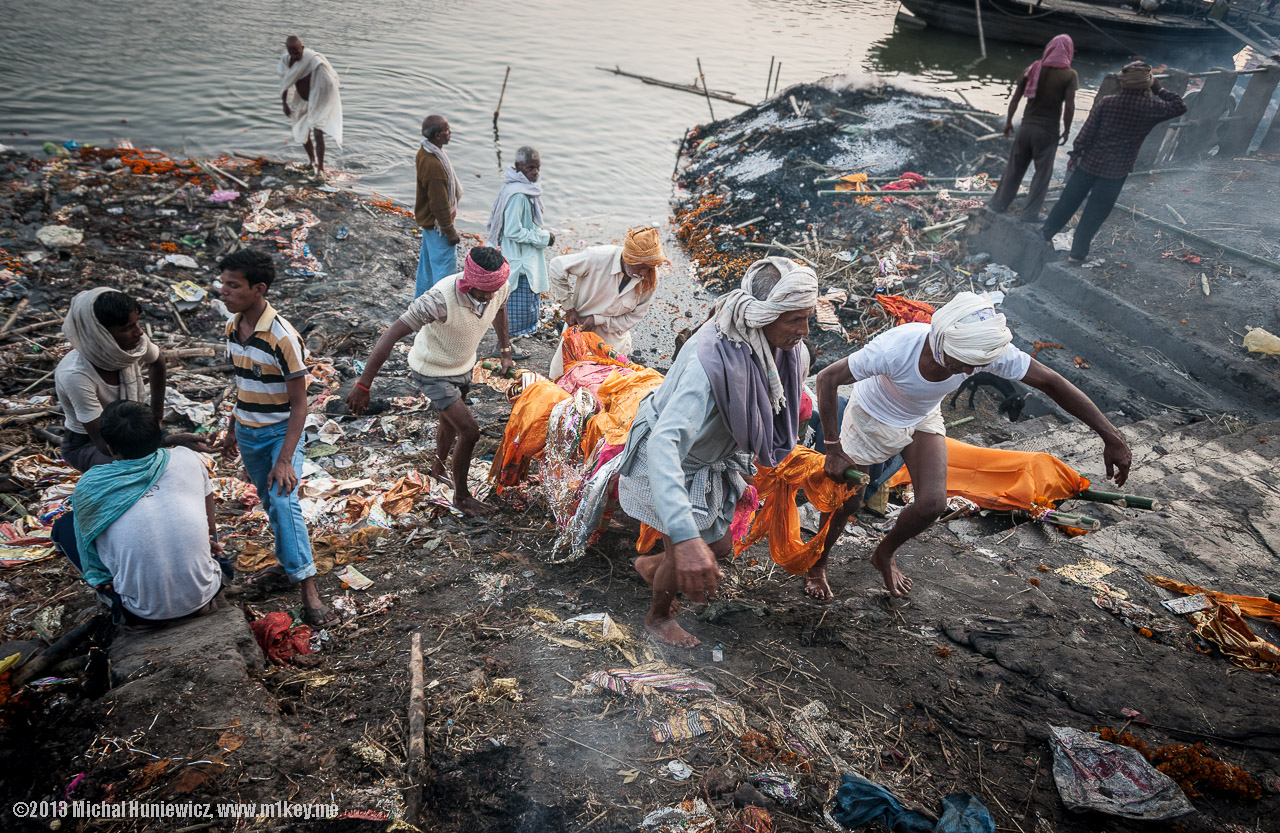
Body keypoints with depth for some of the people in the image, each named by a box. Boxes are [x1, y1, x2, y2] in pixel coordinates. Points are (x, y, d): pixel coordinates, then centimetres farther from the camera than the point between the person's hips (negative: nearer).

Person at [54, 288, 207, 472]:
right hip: (86, 444, -6)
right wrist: (168, 440, -38)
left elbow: (157, 363, 7)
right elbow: (105, 444, -34)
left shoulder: (136, 340, -19)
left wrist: (157, 415, 9)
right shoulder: (75, 375, -35)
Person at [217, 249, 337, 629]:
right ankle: (287, 563, 34)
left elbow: (299, 403, -21)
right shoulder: (232, 329, -1)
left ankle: (309, 592, -16)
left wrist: (285, 459, -24)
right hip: (248, 432, 7)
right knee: (269, 503, 17)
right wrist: (232, 429, 20)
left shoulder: (282, 337, -24)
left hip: (280, 432, -7)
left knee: (283, 501, -18)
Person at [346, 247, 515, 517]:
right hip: (433, 371, -6)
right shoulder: (440, 299, -40)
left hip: (463, 366, 6)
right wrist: (363, 385, -40)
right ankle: (461, 497, 12)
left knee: (451, 423, 26)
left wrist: (505, 350, 12)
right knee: (469, 432, -10)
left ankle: (439, 468, 55)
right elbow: (392, 334, -39)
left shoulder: (500, 287, -21)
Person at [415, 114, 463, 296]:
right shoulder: (434, 165, -32)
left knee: (428, 260, 23)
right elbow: (439, 204, -27)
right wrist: (450, 231, -18)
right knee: (445, 264, 2)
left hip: (426, 218, 11)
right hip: (436, 222, -11)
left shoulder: (424, 152, 0)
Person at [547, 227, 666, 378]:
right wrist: (569, 307, -13)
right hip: (578, 325, -1)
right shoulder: (599, 257, -27)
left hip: (612, 336, 2)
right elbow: (558, 266, -17)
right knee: (558, 376, 9)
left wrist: (598, 320, -20)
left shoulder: (651, 278, -18)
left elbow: (634, 316, -11)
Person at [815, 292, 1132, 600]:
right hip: (873, 418, -3)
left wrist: (1111, 437, -20)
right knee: (847, 501, 5)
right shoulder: (895, 349, -43)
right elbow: (827, 378, -32)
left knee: (931, 504, -9)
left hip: (923, 419, 4)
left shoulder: (987, 347, -32)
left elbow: (1051, 382, -22)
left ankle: (884, 555, 24)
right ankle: (817, 564, 36)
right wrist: (833, 449, -30)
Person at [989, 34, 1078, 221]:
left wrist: (1008, 121, 13)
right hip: (1048, 131, -3)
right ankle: (1031, 212, 14)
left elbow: (1015, 98, 2)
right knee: (1042, 172, 9)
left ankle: (999, 204, 22)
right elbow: (1069, 106, -13)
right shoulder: (1070, 75, -8)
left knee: (1014, 167, 15)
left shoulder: (1033, 69, 2)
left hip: (1026, 126, 3)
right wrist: (1066, 130, -1)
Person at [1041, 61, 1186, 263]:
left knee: (1068, 201, 15)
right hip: (1116, 171, -1)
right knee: (1095, 213, 6)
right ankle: (1078, 253, 9)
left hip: (1090, 163, 2)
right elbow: (1180, 106, 8)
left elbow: (1087, 132, -7)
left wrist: (1075, 154, 2)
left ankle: (1046, 233, 28)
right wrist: (1159, 90, 8)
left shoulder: (1106, 103, -6)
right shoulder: (1151, 108, -8)